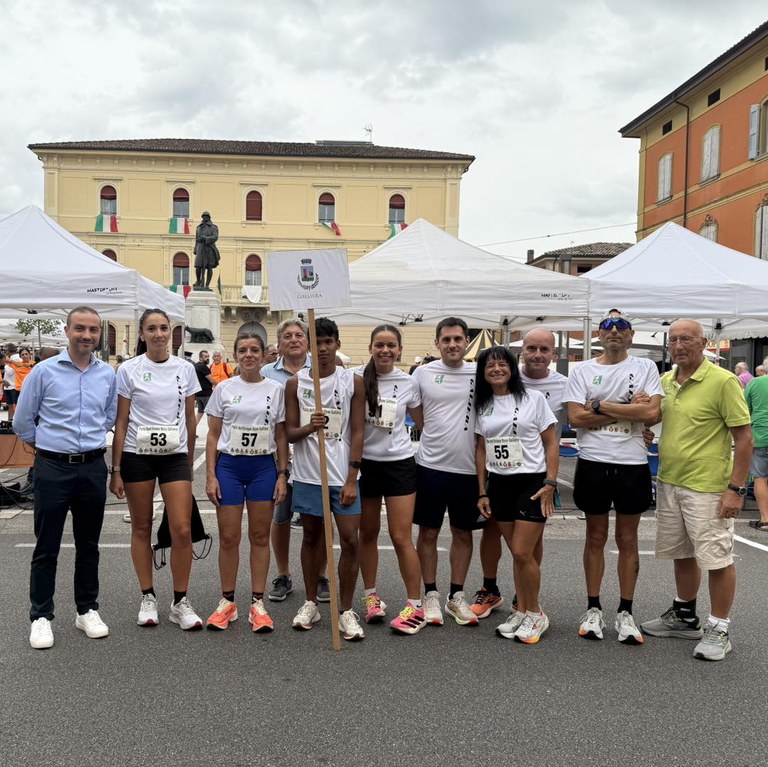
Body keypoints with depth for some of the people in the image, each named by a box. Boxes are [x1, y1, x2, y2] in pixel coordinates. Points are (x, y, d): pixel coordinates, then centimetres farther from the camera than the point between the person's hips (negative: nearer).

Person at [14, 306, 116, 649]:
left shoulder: (108, 375, 5)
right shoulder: (44, 371, -5)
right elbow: (22, 421, 2)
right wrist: (48, 444, 9)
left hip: (93, 468, 3)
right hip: (52, 469, -3)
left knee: (88, 544, 13)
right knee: (46, 547, 4)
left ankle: (87, 610, 25)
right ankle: (41, 616, 15)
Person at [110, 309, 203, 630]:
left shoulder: (185, 369, 4)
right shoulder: (129, 370, -2)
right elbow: (121, 423, -1)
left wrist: (190, 463, 13)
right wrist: (115, 470, -3)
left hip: (175, 456, 1)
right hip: (137, 456, -1)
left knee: (182, 530, -5)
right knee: (141, 528, 8)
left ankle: (180, 603, 8)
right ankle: (148, 598, 21)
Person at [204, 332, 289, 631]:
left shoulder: (275, 390, 4)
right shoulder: (224, 389, 2)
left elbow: (281, 436, 6)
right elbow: (213, 434, 4)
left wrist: (282, 474, -1)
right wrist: (210, 475, -3)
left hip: (263, 467, 0)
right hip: (229, 466, 0)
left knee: (260, 537, 6)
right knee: (228, 538, 3)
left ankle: (258, 604, 15)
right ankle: (227, 602, 18)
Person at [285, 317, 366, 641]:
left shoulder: (353, 381, 0)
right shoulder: (295, 383, 3)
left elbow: (357, 432, -2)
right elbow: (290, 433, 4)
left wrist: (351, 479, -8)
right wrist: (309, 427, -20)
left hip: (343, 475, -1)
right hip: (308, 475, 1)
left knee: (350, 541, -3)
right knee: (311, 537, 13)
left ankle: (346, 610, 10)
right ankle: (311, 603, 28)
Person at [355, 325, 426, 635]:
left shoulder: (408, 383, -2)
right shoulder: (357, 378, -4)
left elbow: (422, 422, 11)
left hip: (399, 464, -1)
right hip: (365, 463, 1)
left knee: (401, 537, -3)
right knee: (368, 533, 13)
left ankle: (415, 606, 7)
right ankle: (371, 595, 28)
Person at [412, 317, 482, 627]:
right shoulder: (423, 373, -1)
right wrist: (433, 433, 0)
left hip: (467, 467, 1)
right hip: (430, 465, -1)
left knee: (463, 533, 11)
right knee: (428, 532, 7)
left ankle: (457, 596, 25)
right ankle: (431, 595, 21)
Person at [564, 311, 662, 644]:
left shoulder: (645, 368, 2)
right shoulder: (582, 370, 3)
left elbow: (652, 413, -13)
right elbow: (576, 417, -9)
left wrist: (601, 406, -12)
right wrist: (629, 410, -10)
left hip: (632, 465, 0)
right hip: (593, 464, 0)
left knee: (628, 540, 9)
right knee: (596, 537, 10)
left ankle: (625, 613, 19)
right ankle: (593, 609, 21)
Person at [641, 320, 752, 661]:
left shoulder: (723, 381, -12)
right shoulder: (664, 381, 8)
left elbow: (743, 437, -13)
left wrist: (736, 488, -16)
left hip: (707, 488, -7)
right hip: (668, 483, 7)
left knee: (717, 559, 1)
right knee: (682, 554, 18)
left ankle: (718, 629, 16)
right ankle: (685, 616, 34)